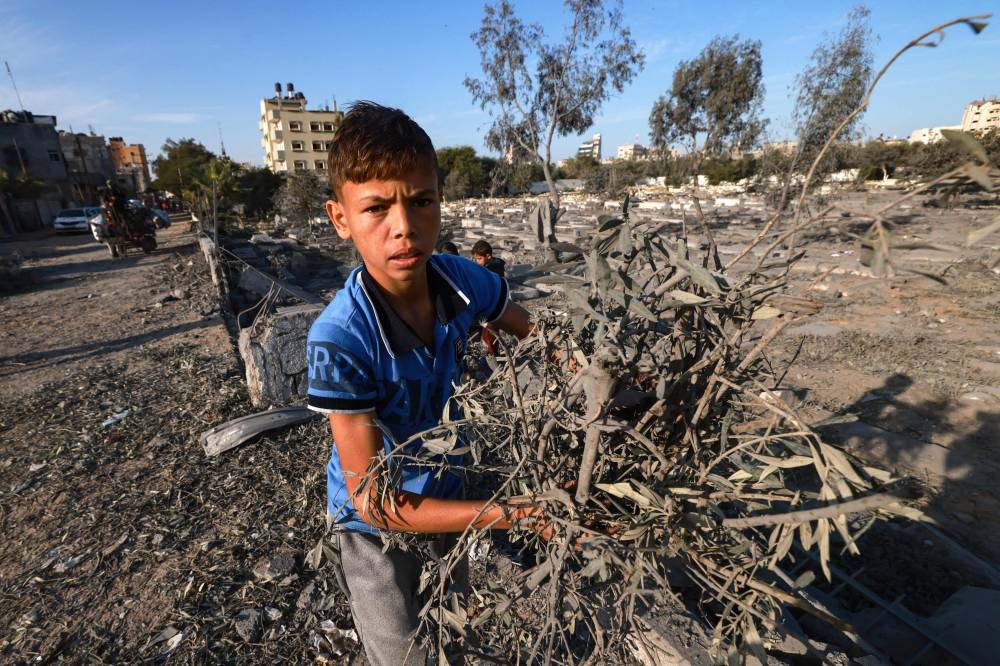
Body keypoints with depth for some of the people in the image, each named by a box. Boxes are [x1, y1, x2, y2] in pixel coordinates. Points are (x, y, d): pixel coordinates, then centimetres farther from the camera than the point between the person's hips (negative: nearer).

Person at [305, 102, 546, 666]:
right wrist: (518, 515, -34)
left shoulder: (465, 282, -23)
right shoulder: (341, 339, -35)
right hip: (375, 530, -3)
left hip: (448, 492, 4)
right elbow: (372, 499, -29)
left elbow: (531, 329, -1)